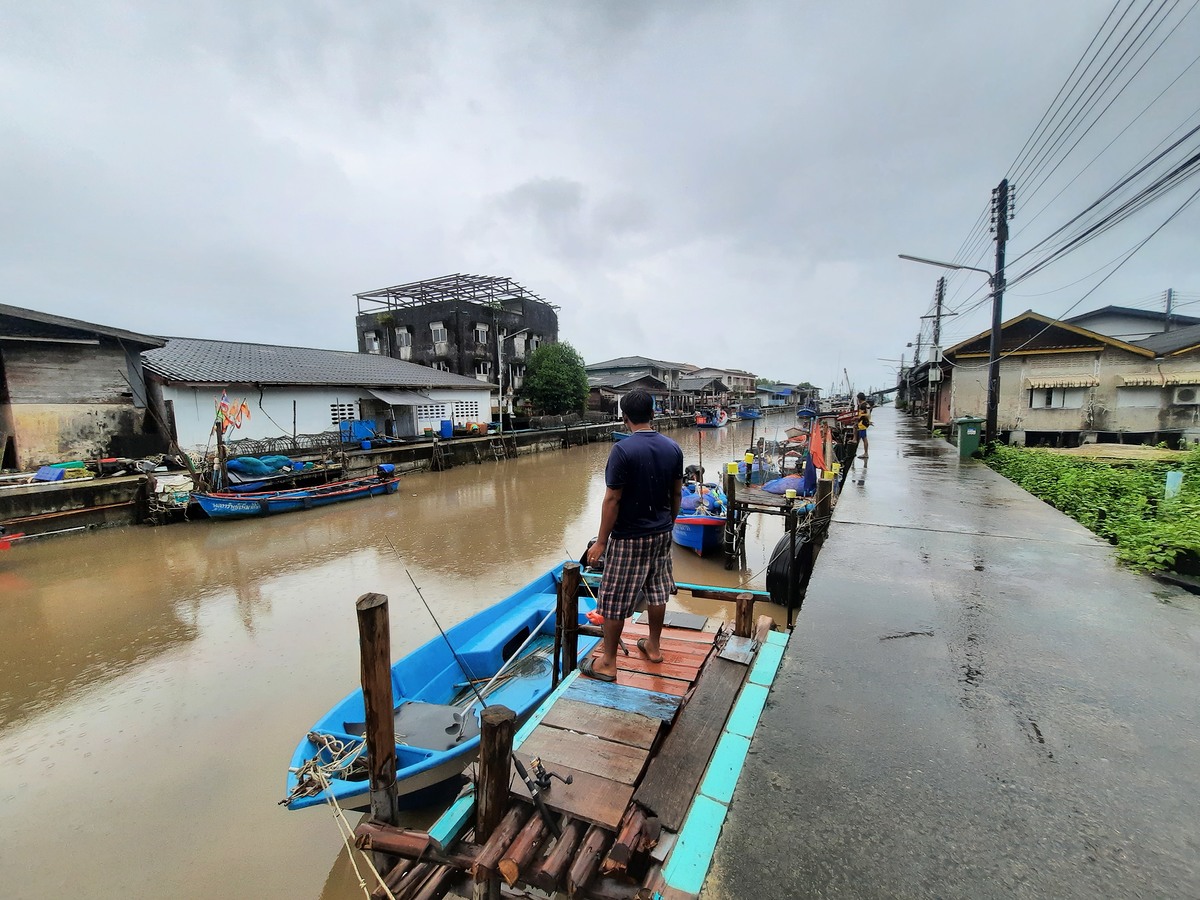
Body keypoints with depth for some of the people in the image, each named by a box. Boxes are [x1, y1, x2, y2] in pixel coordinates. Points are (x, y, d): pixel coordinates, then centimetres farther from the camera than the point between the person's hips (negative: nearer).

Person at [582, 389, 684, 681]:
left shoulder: (623, 450, -20)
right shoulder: (673, 448, -1)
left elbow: (612, 499, -19)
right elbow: (677, 493, 7)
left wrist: (601, 541, -12)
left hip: (628, 537, -6)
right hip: (661, 533, 7)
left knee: (615, 599, 6)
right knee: (657, 591, 20)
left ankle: (608, 663, 18)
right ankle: (653, 646, 37)